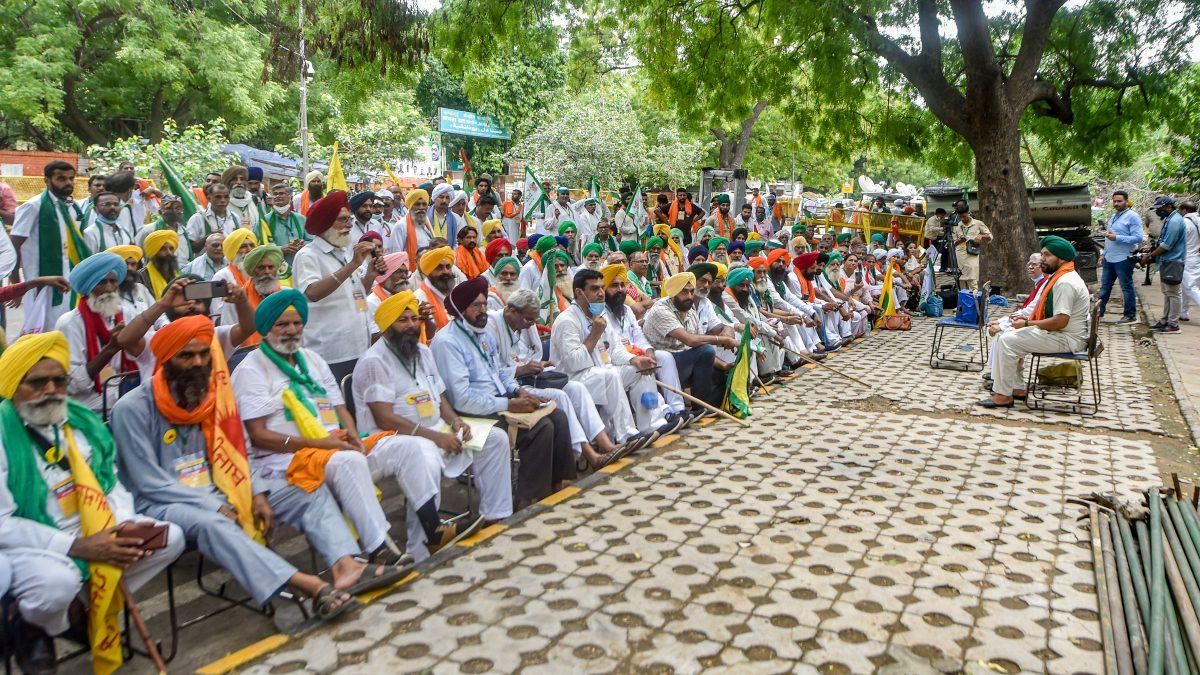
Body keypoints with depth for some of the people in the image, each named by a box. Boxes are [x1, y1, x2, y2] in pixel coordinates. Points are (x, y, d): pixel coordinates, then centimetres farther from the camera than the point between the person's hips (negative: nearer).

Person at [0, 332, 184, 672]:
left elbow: (112, 483, 11)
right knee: (58, 580, -36)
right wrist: (77, 547, -23)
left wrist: (125, 523, -10)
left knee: (170, 537, -5)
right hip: (30, 547, -6)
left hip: (96, 533, 6)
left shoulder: (83, 422, 5)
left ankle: (84, 606, 6)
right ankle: (32, 627, 3)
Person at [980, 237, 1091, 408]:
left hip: (1067, 339, -11)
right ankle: (1017, 388, 12)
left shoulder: (1065, 282, -20)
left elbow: (1060, 321, -27)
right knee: (1007, 335, 12)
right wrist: (1025, 318, 6)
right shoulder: (1057, 277, 15)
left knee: (1007, 341, -18)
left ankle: (1003, 395, -11)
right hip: (1058, 334, 11)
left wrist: (1026, 324, -17)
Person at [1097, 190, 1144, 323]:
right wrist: (1103, 254, 20)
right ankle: (1099, 311, 21)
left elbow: (1139, 237, -19)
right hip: (1109, 259, 8)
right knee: (1105, 286, 13)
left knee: (1127, 287, 1)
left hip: (1123, 260, -8)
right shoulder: (1114, 216, 16)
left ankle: (1130, 315, 9)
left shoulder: (1132, 216, -11)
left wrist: (1117, 238, -23)